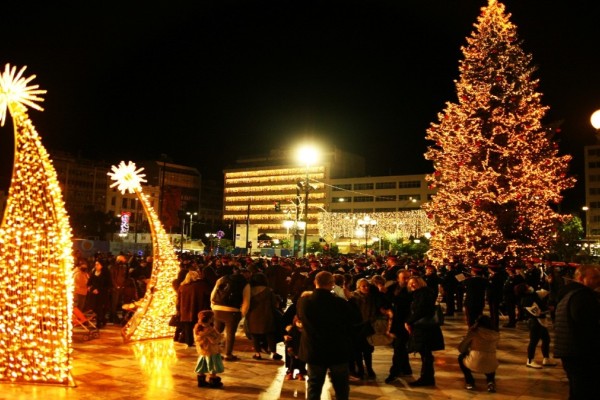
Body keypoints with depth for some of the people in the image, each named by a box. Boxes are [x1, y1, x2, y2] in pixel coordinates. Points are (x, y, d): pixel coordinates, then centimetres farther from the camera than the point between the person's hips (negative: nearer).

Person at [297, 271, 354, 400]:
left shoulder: (303, 301, -11)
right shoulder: (341, 303, -20)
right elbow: (351, 326, -7)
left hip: (313, 351, 2)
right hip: (338, 351, -2)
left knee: (314, 388, 17)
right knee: (341, 389, 16)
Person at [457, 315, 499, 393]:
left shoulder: (474, 332, 1)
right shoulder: (496, 334, 9)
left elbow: (461, 349, 7)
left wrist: (468, 351, 29)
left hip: (475, 365, -3)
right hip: (491, 366, 3)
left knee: (461, 357, 29)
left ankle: (470, 382, 16)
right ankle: (491, 381, 15)